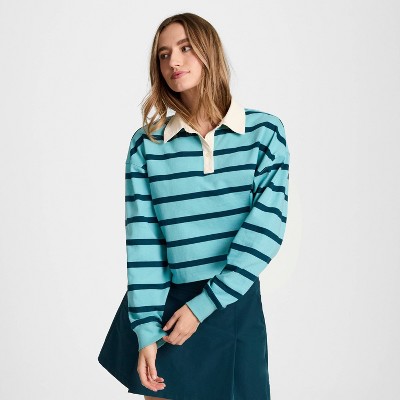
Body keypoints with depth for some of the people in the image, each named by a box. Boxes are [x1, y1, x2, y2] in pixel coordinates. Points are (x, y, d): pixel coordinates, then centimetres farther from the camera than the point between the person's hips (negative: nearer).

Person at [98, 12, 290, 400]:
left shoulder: (265, 132, -5)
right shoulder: (146, 144, -2)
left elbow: (266, 226, -12)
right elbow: (141, 238, -7)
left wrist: (203, 306, -15)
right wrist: (146, 328, -13)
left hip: (234, 306, 0)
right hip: (163, 302, 1)